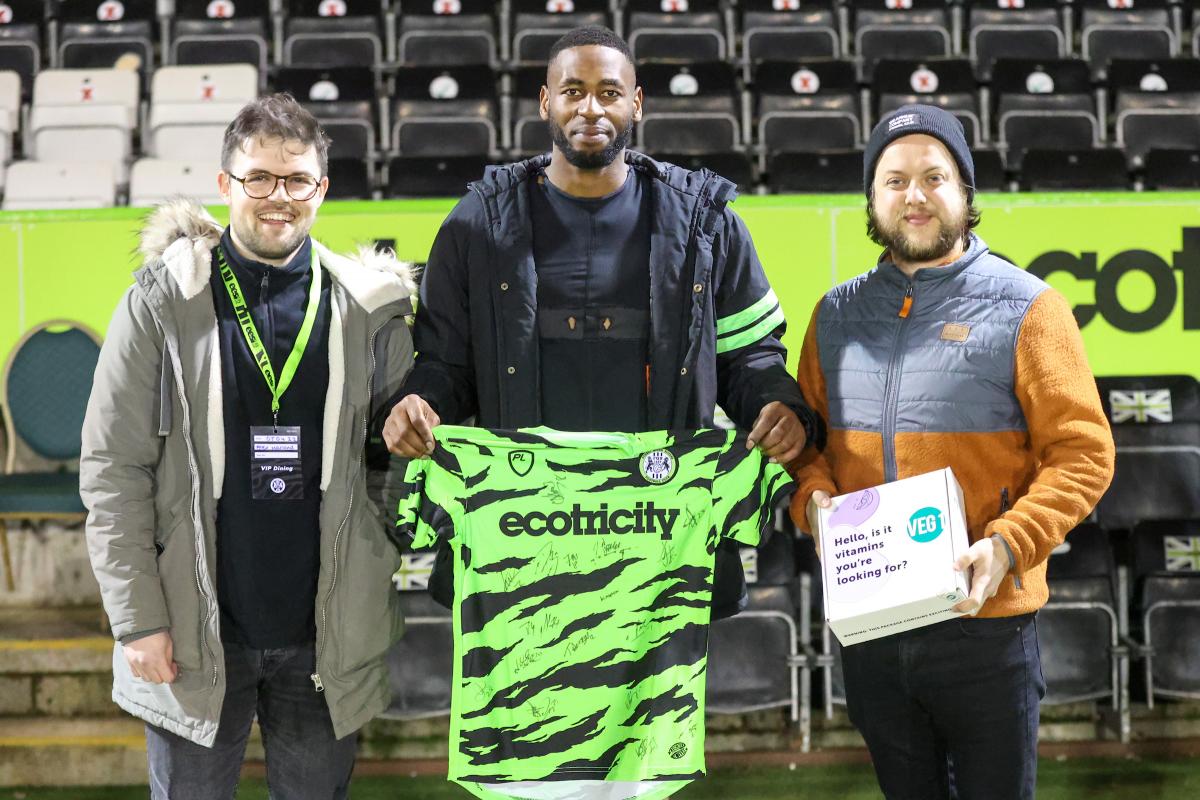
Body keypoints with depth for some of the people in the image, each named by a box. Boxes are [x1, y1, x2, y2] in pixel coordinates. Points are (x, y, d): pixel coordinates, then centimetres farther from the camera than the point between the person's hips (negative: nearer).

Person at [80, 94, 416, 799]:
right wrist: (139, 621, -9)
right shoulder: (164, 302, -4)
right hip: (196, 636, -1)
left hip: (327, 636, 2)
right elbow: (113, 472, -5)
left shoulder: (369, 307, 2)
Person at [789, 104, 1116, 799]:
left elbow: (1082, 452, -9)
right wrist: (815, 501, -8)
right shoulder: (838, 313, 8)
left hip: (984, 619, -4)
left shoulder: (1025, 306, -6)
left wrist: (1010, 545, -22)